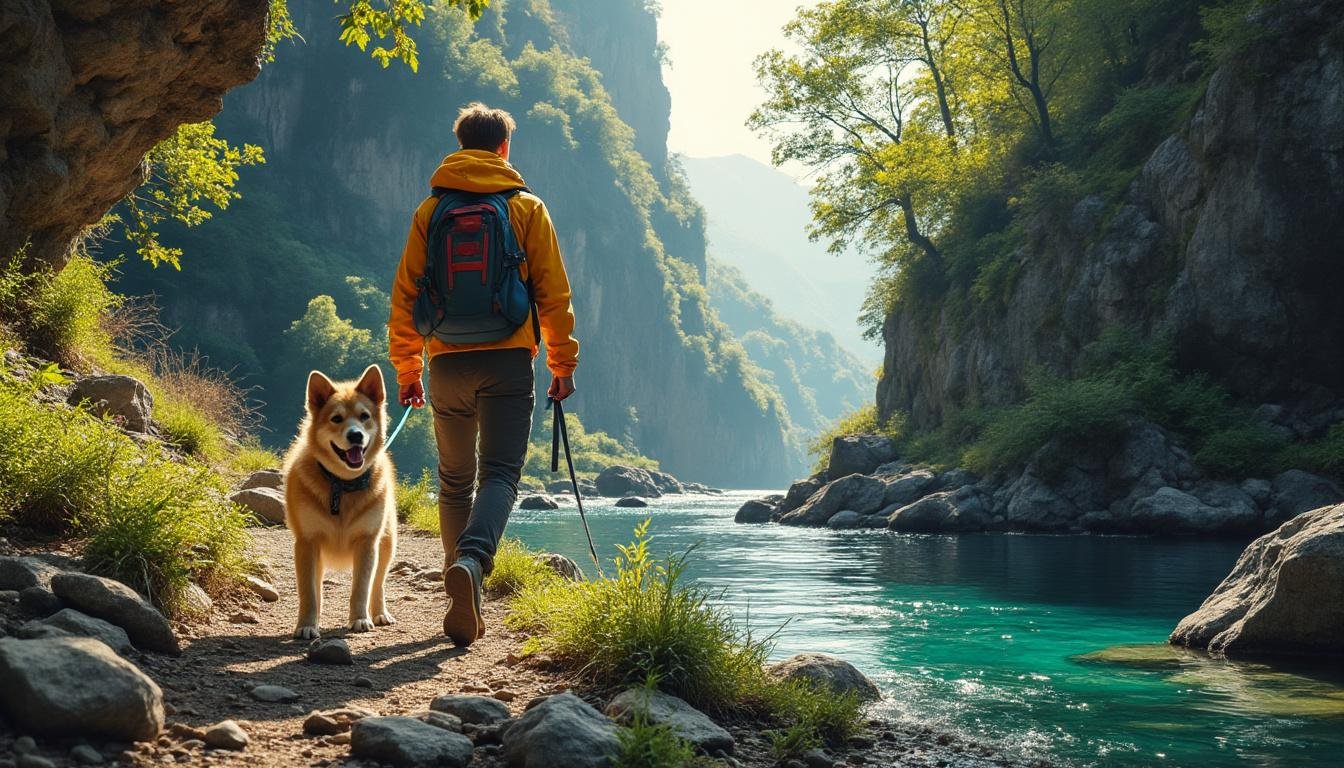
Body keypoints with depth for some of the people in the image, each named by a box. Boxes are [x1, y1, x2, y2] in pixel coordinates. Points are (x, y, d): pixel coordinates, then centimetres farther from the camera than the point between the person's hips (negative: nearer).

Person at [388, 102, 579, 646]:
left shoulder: (431, 210, 8)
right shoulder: (527, 208, 4)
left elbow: (405, 295, 7)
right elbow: (553, 293, 0)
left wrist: (407, 369, 13)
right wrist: (563, 363, 7)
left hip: (447, 363, 2)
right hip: (507, 360, -2)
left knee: (456, 481, 13)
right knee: (500, 474, -5)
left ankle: (464, 611, 14)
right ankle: (470, 564, -34)